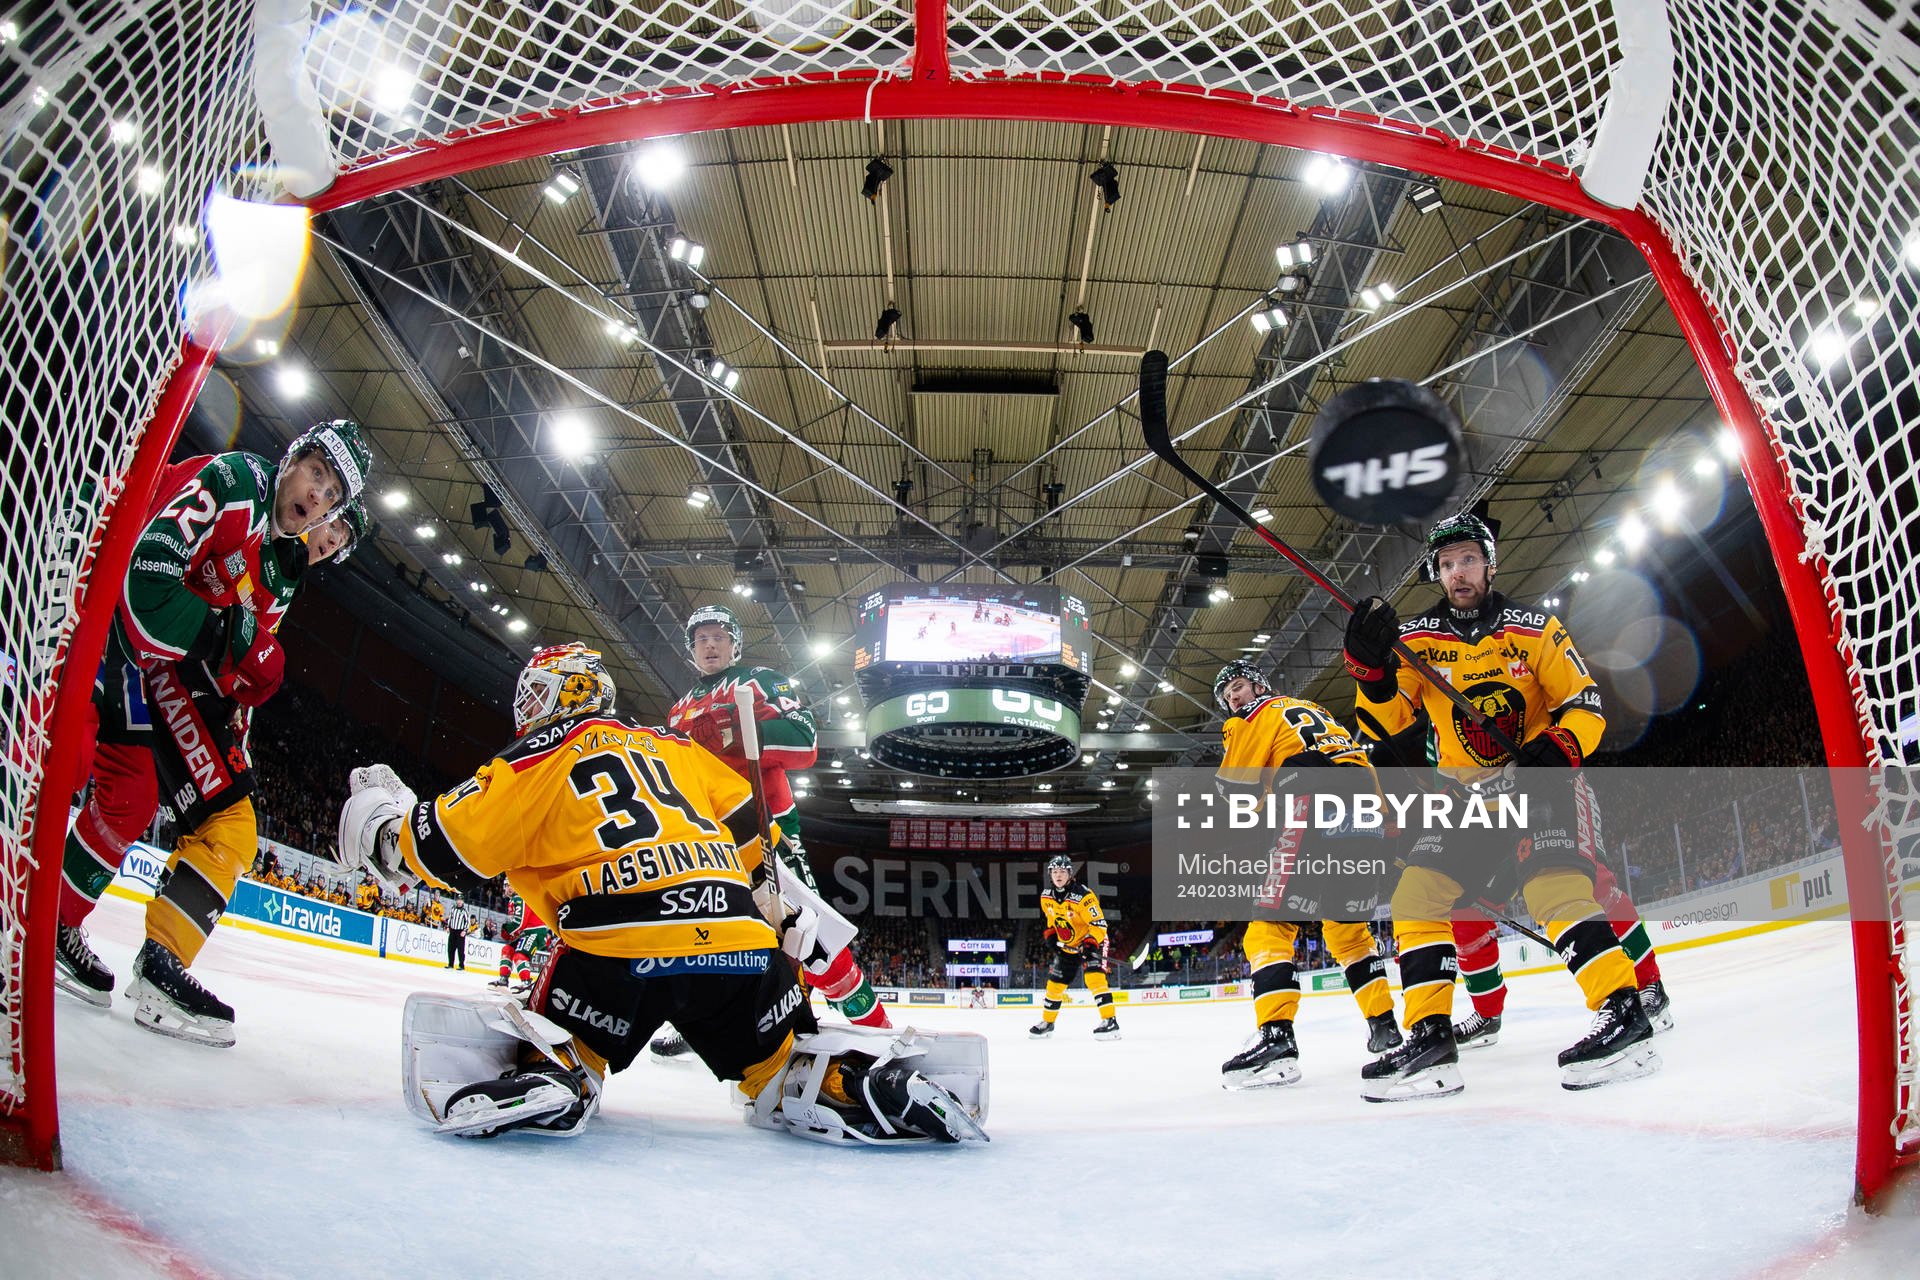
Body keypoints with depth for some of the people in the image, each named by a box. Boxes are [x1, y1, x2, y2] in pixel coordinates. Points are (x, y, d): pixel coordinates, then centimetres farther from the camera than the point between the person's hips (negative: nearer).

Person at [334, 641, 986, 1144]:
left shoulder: (543, 754, 12)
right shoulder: (672, 745, 28)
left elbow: (452, 847, 7)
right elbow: (751, 832, 28)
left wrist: (387, 820, 26)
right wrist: (785, 917, 36)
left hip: (620, 946, -4)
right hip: (740, 941, 4)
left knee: (564, 1042, 19)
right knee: (784, 1063, 17)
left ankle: (548, 1075, -13)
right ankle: (870, 1081, -9)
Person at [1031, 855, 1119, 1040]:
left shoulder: (1083, 895, -26)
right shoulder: (1046, 896, -5)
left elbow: (1099, 924, -25)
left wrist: (1089, 944, -35)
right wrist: (1051, 935, 5)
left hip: (1092, 941, -7)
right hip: (1066, 946, 7)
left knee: (1094, 976, -28)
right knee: (1055, 982, 11)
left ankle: (1110, 1021, -31)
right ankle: (1047, 1022, 30)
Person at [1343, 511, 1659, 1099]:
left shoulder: (1533, 627, -3)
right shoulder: (1416, 639, 2)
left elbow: (1585, 703, -3)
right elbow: (1388, 725, -3)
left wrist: (1557, 749, -22)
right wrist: (1371, 665, -20)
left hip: (1542, 780, -3)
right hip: (1466, 793, 4)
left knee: (1552, 883, -29)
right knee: (1419, 893, -11)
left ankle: (1624, 1014, -25)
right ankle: (1430, 1037, -8)